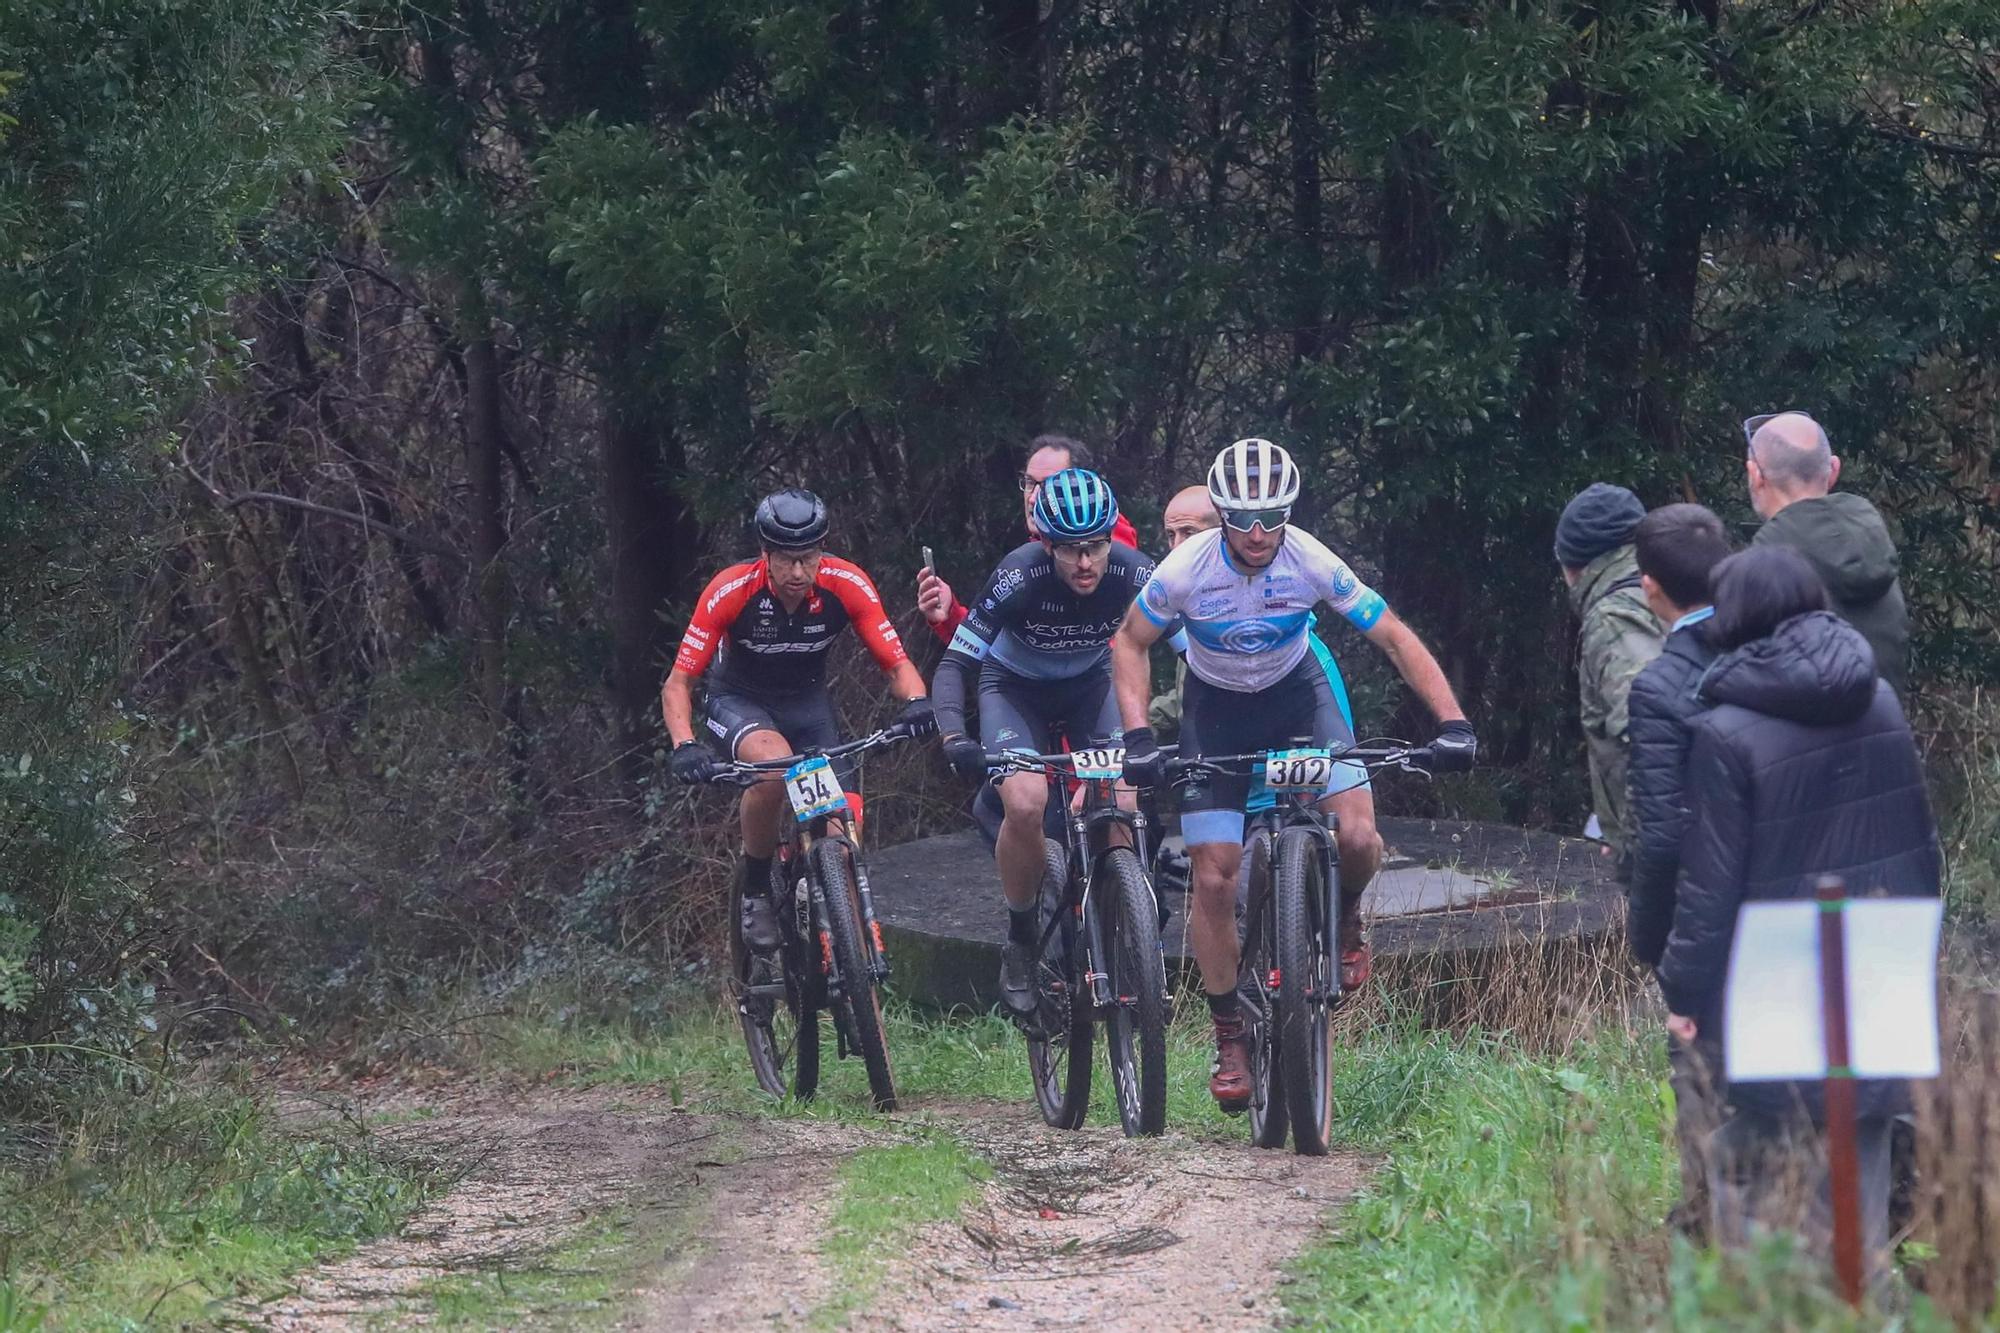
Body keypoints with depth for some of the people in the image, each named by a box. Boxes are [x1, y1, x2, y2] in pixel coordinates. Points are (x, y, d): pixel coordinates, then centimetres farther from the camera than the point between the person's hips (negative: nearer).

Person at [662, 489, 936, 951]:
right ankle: (755, 889, -14)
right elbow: (678, 684, -23)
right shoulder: (731, 591, -27)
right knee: (773, 766, -37)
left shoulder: (846, 585, -21)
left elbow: (896, 663, -16)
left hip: (806, 702, 3)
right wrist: (684, 746, -42)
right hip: (739, 702, -3)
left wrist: (917, 702, -39)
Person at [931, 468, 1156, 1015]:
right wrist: (954, 739, -46)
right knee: (1025, 802, -28)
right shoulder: (1017, 578, -32)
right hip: (1015, 687, -2)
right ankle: (1020, 939, -5)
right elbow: (954, 664, -30)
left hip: (1089, 684, 2)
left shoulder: (1134, 575, -26)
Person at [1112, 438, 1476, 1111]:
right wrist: (1136, 735, -22)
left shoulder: (1313, 564, -26)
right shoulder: (1188, 569, -25)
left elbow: (1395, 637, -18)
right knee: (1214, 878, -10)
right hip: (1216, 708, 0)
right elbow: (1129, 642, -9)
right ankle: (1230, 1037, 6)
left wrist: (1451, 721, -27)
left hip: (1296, 691, 0)